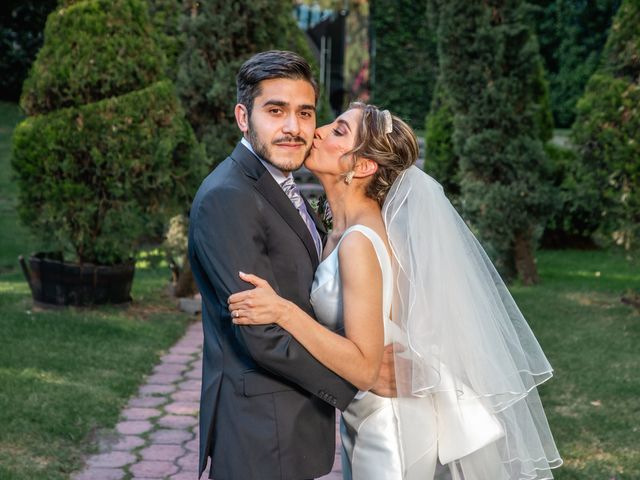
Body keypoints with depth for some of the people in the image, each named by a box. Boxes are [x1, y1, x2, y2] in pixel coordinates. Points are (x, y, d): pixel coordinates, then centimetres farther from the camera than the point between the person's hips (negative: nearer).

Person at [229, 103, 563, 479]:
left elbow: (363, 367, -27)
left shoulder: (359, 242, -26)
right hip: (365, 418, 9)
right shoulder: (346, 231, 1)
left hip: (389, 425, -9)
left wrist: (283, 311, -32)